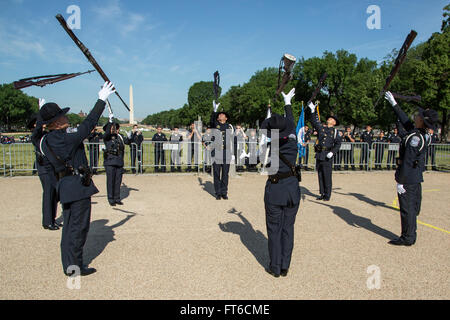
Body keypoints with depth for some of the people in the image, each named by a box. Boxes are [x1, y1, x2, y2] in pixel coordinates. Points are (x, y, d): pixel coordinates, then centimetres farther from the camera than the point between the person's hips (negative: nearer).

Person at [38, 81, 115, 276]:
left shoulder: (45, 142, 5)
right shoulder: (67, 140, -19)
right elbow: (88, 124, -15)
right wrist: (101, 100, -10)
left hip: (64, 186, 8)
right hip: (79, 186, -8)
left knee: (69, 226, 16)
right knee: (79, 226, 1)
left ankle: (68, 264, 25)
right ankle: (74, 266, 10)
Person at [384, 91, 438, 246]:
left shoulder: (415, 138, -21)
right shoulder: (420, 133, 7)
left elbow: (408, 162, -22)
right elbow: (405, 120, 22)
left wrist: (400, 181, -18)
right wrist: (394, 103, 29)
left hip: (408, 179, -9)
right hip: (416, 178, 9)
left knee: (407, 208, 1)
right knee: (412, 208, 17)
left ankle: (407, 238, 11)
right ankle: (411, 235, 29)